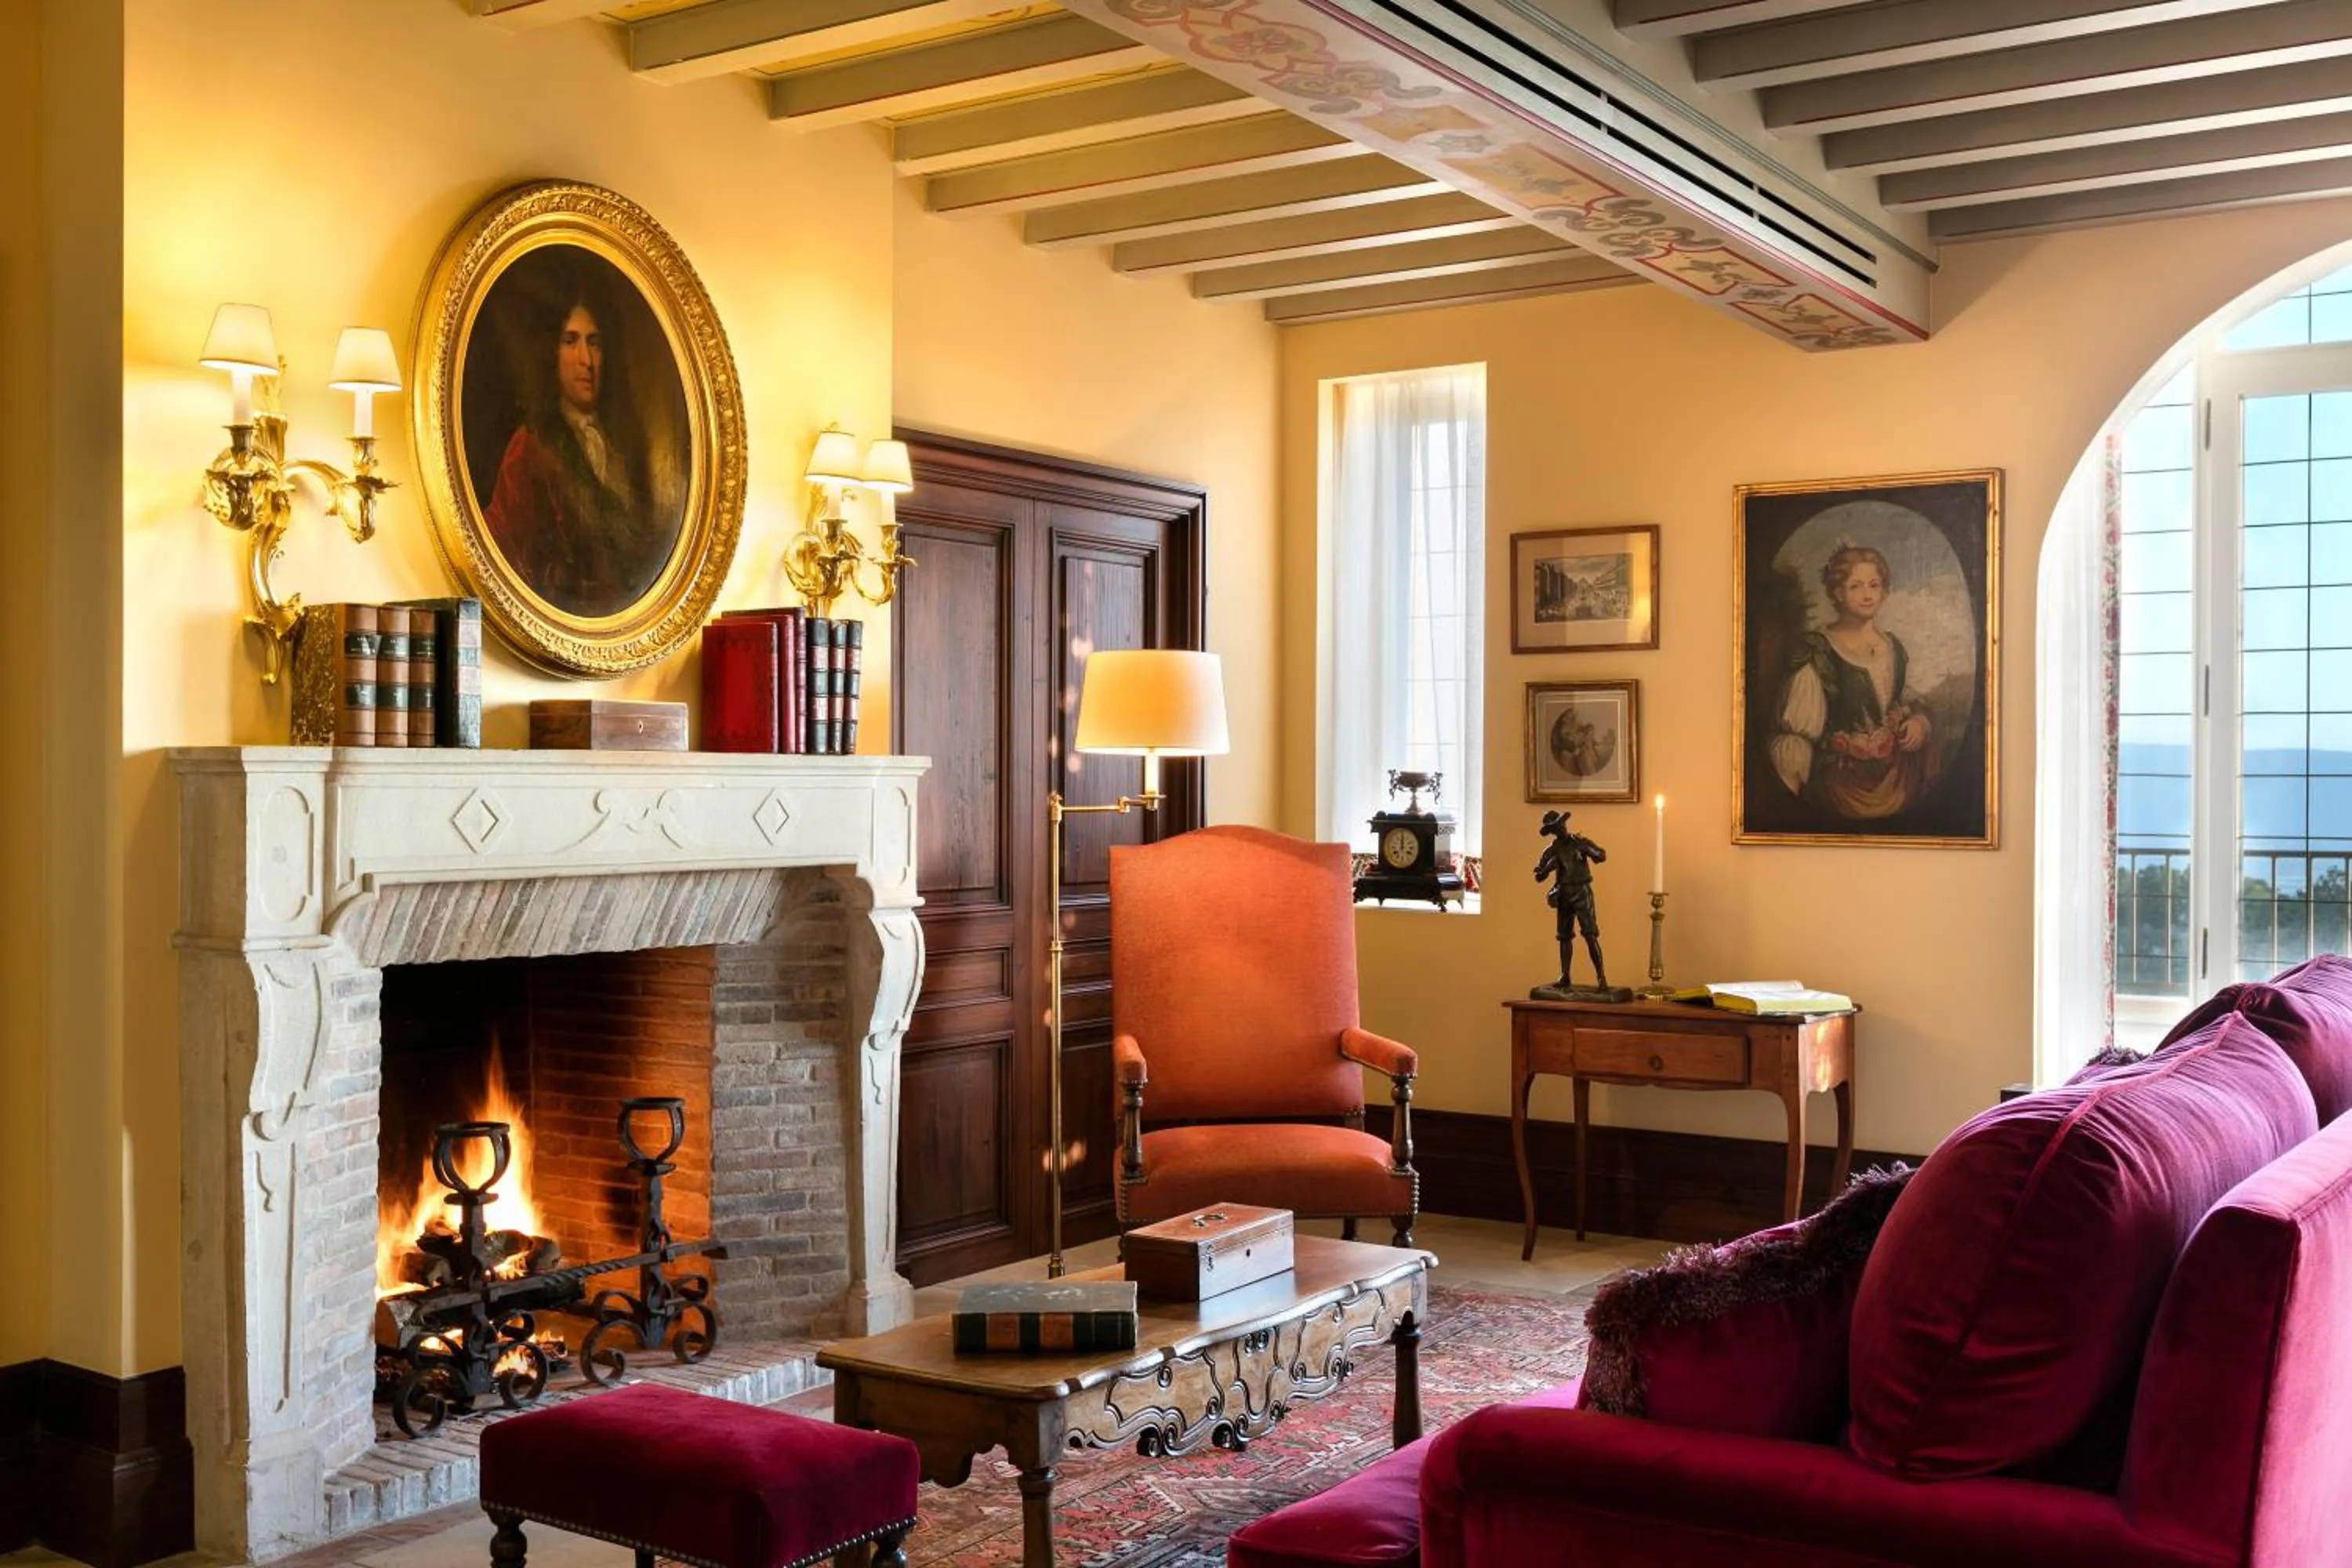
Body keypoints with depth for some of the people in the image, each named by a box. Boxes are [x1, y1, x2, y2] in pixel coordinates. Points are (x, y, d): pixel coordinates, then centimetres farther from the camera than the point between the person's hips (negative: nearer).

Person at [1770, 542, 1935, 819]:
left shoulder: (1895, 648, 10)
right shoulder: (1816, 653, -8)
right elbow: (1796, 728, -10)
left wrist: (1919, 722, -1)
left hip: (1896, 775, 5)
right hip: (1841, 778, -5)